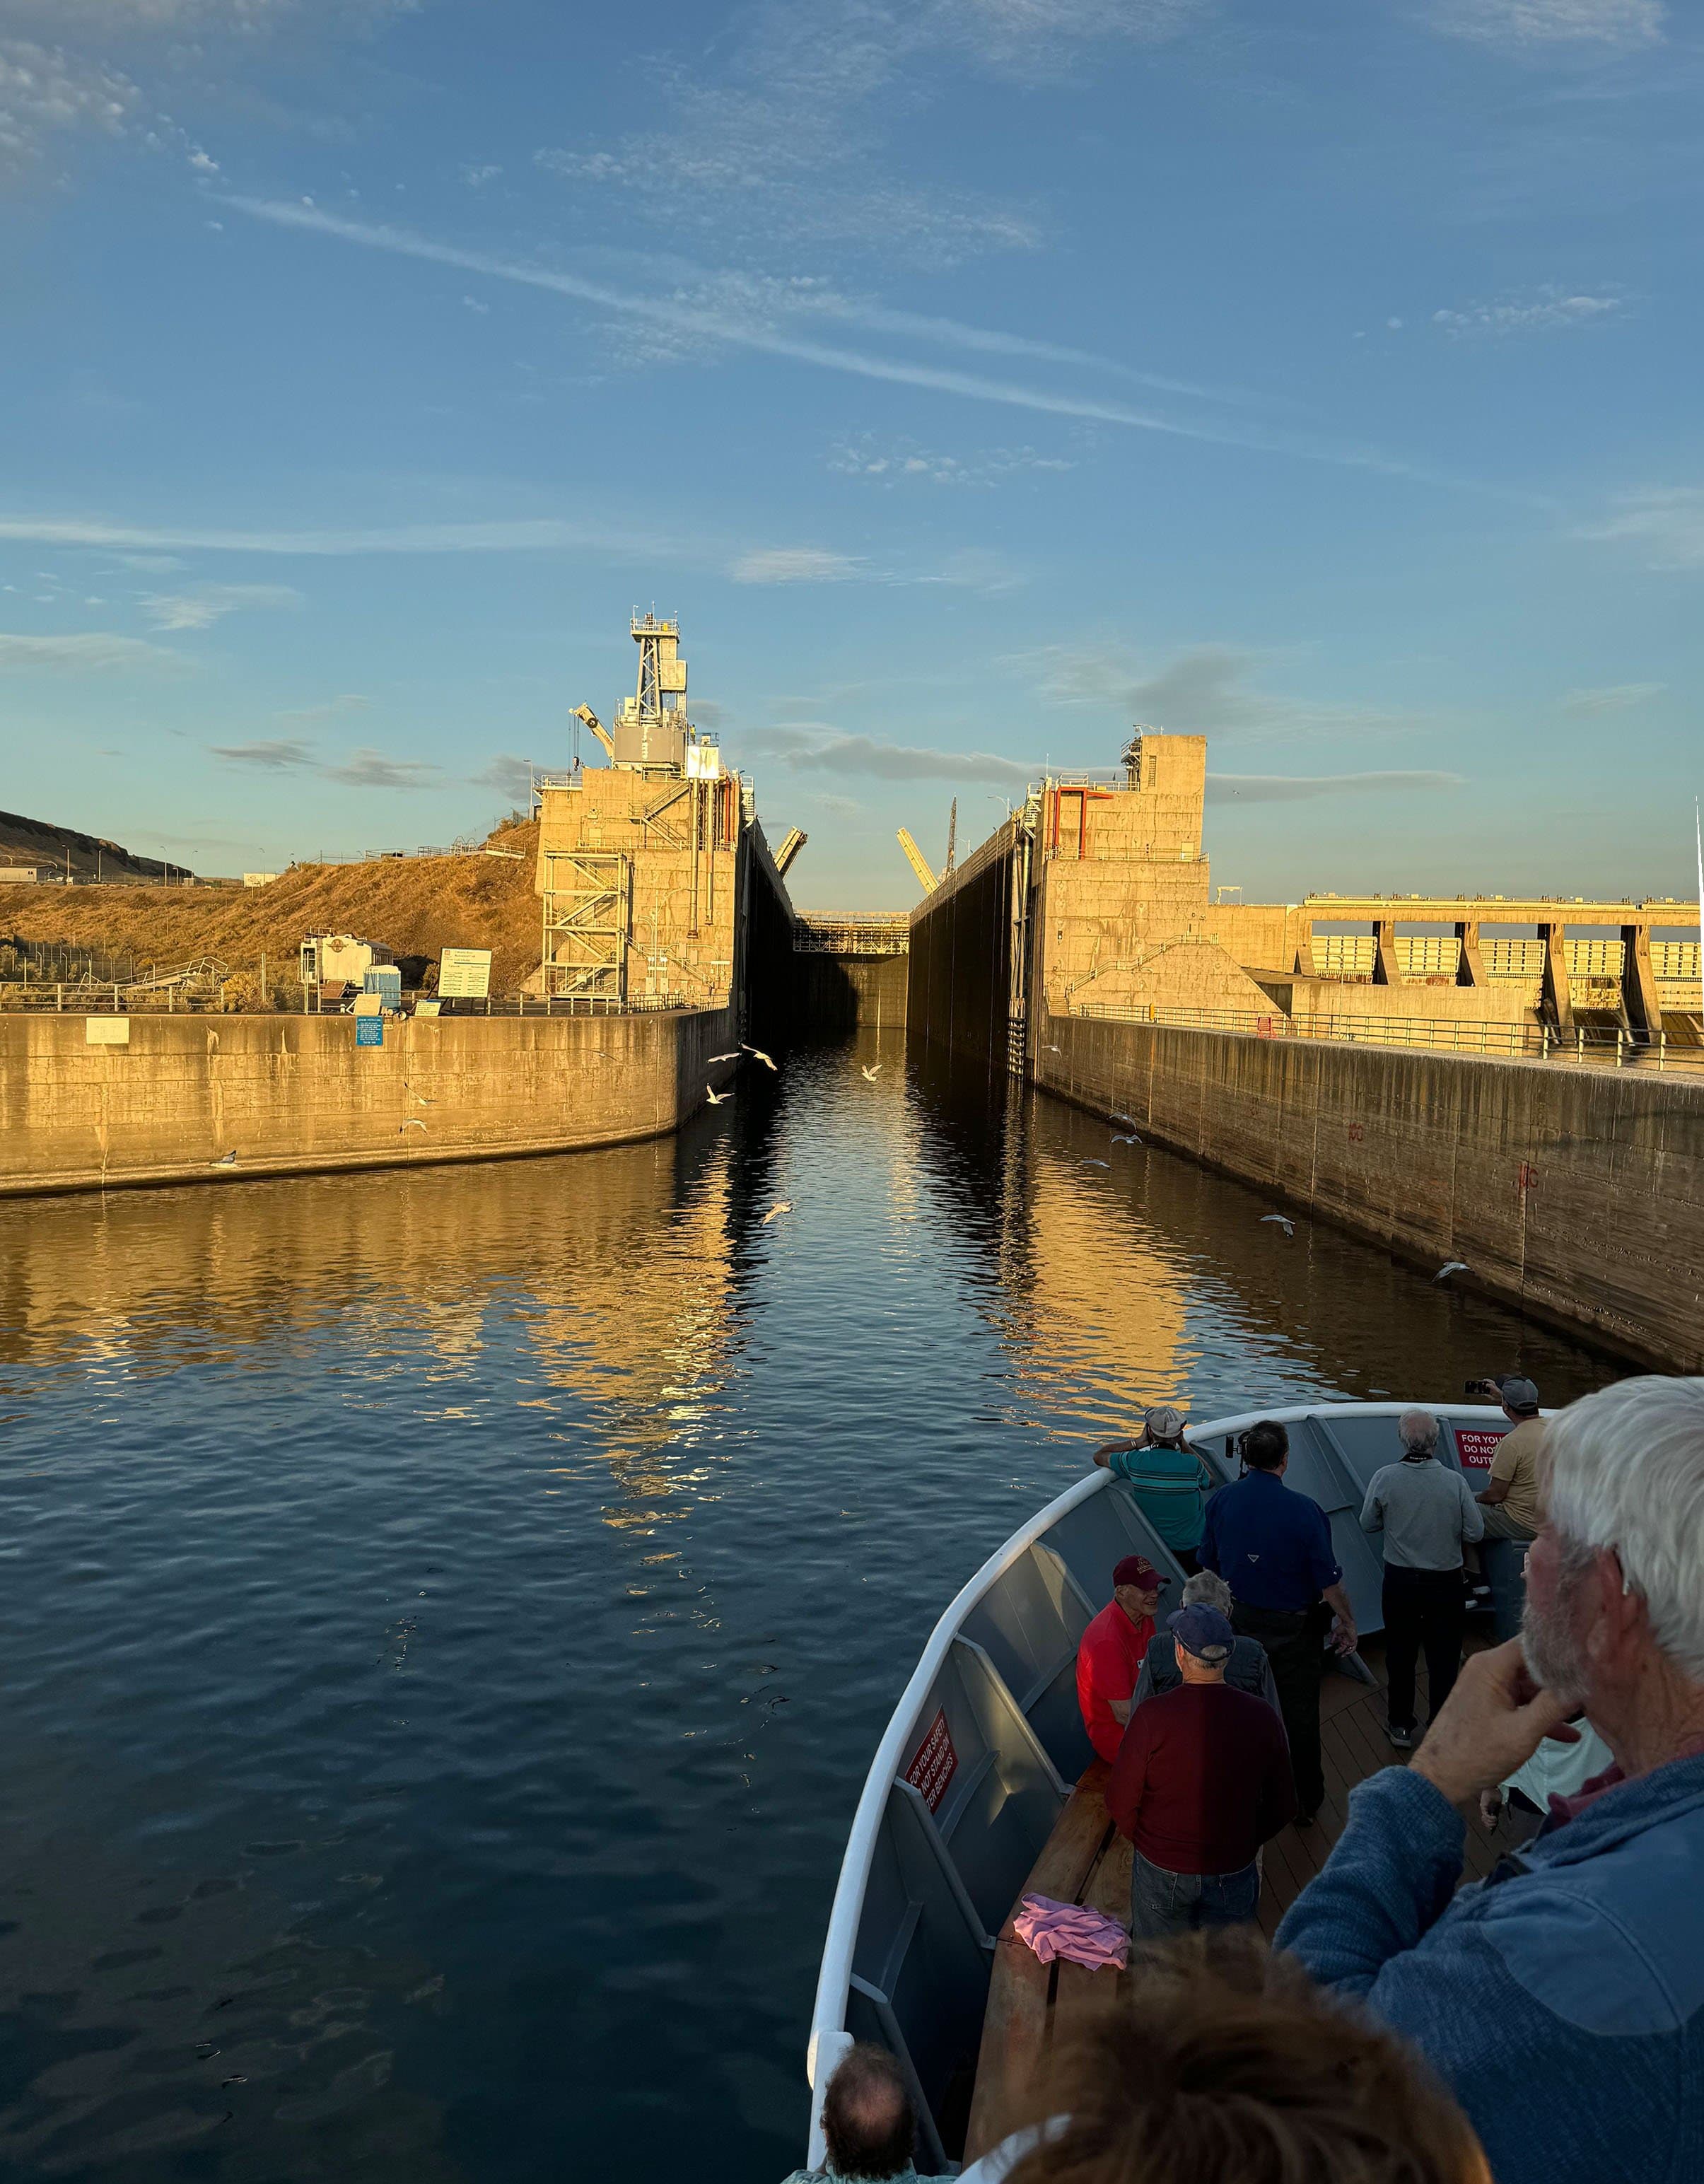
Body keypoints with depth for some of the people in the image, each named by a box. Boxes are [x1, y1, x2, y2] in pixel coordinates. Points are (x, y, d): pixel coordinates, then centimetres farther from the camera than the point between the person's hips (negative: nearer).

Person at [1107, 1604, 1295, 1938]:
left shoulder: (1152, 1715, -23)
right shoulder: (1261, 1717, -14)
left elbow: (1121, 1802, -15)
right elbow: (1283, 1807, -3)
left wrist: (1144, 1840, 6)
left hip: (1161, 1870, -2)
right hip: (1233, 1871, 2)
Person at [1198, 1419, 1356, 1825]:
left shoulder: (1221, 1501, -11)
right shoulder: (1303, 1510, -23)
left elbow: (1207, 1566, 2)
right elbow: (1329, 1582, -16)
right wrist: (1347, 1622, 1)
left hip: (1238, 1624, 3)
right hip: (1292, 1631, -3)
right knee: (1298, 1715, 15)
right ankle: (1305, 1802, 30)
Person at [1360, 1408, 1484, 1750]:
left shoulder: (1384, 1478, -15)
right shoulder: (1455, 1482, -16)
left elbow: (1368, 1523, -3)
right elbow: (1474, 1533, -9)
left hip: (1400, 1581, 1)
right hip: (1446, 1583, -1)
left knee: (1400, 1655, 16)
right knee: (1444, 1658, 13)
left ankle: (1401, 1725, 29)